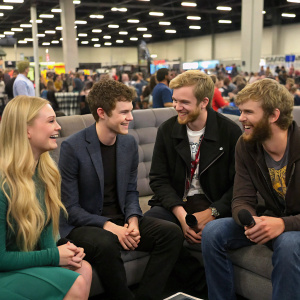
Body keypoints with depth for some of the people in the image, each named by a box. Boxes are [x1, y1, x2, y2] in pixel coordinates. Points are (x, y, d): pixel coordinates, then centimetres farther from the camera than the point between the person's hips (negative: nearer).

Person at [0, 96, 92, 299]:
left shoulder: (44, 171, 0)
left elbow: (46, 226, 5)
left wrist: (56, 253, -14)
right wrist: (53, 256, -17)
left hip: (28, 260, 7)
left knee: (84, 269, -16)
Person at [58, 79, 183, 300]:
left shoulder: (129, 143, 3)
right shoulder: (72, 147, -14)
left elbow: (131, 191, 11)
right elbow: (70, 207, -13)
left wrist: (132, 219, -9)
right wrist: (108, 226, -23)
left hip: (120, 221, 6)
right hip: (84, 224, -5)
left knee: (172, 233, -14)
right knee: (106, 244, -37)